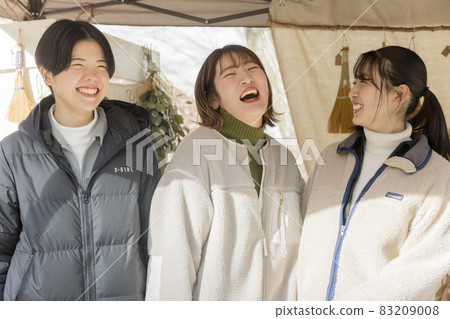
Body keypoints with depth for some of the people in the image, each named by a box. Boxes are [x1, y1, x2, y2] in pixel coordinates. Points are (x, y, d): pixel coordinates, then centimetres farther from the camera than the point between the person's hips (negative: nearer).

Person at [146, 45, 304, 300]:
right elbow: (173, 256, -19)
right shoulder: (197, 152, -16)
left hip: (280, 300, 5)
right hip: (214, 304, -5)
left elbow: (295, 249, 9)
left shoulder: (284, 160, 3)